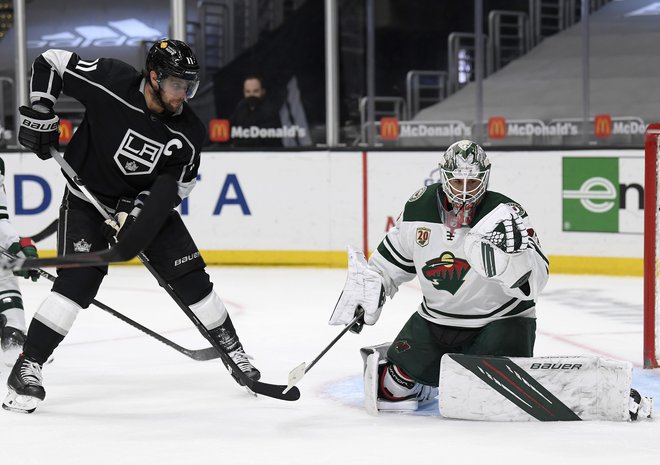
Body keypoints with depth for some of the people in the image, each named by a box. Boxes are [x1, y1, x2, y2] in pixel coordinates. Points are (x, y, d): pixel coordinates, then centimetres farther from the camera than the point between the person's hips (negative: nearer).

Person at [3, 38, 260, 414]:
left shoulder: (189, 133, -15)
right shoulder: (111, 82, -24)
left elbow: (179, 183, -4)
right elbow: (51, 62, -12)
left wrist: (141, 207, -19)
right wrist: (40, 113, -20)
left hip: (146, 201, 4)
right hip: (88, 196, -3)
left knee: (190, 276, -1)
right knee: (78, 279, -20)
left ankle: (230, 347, 18)